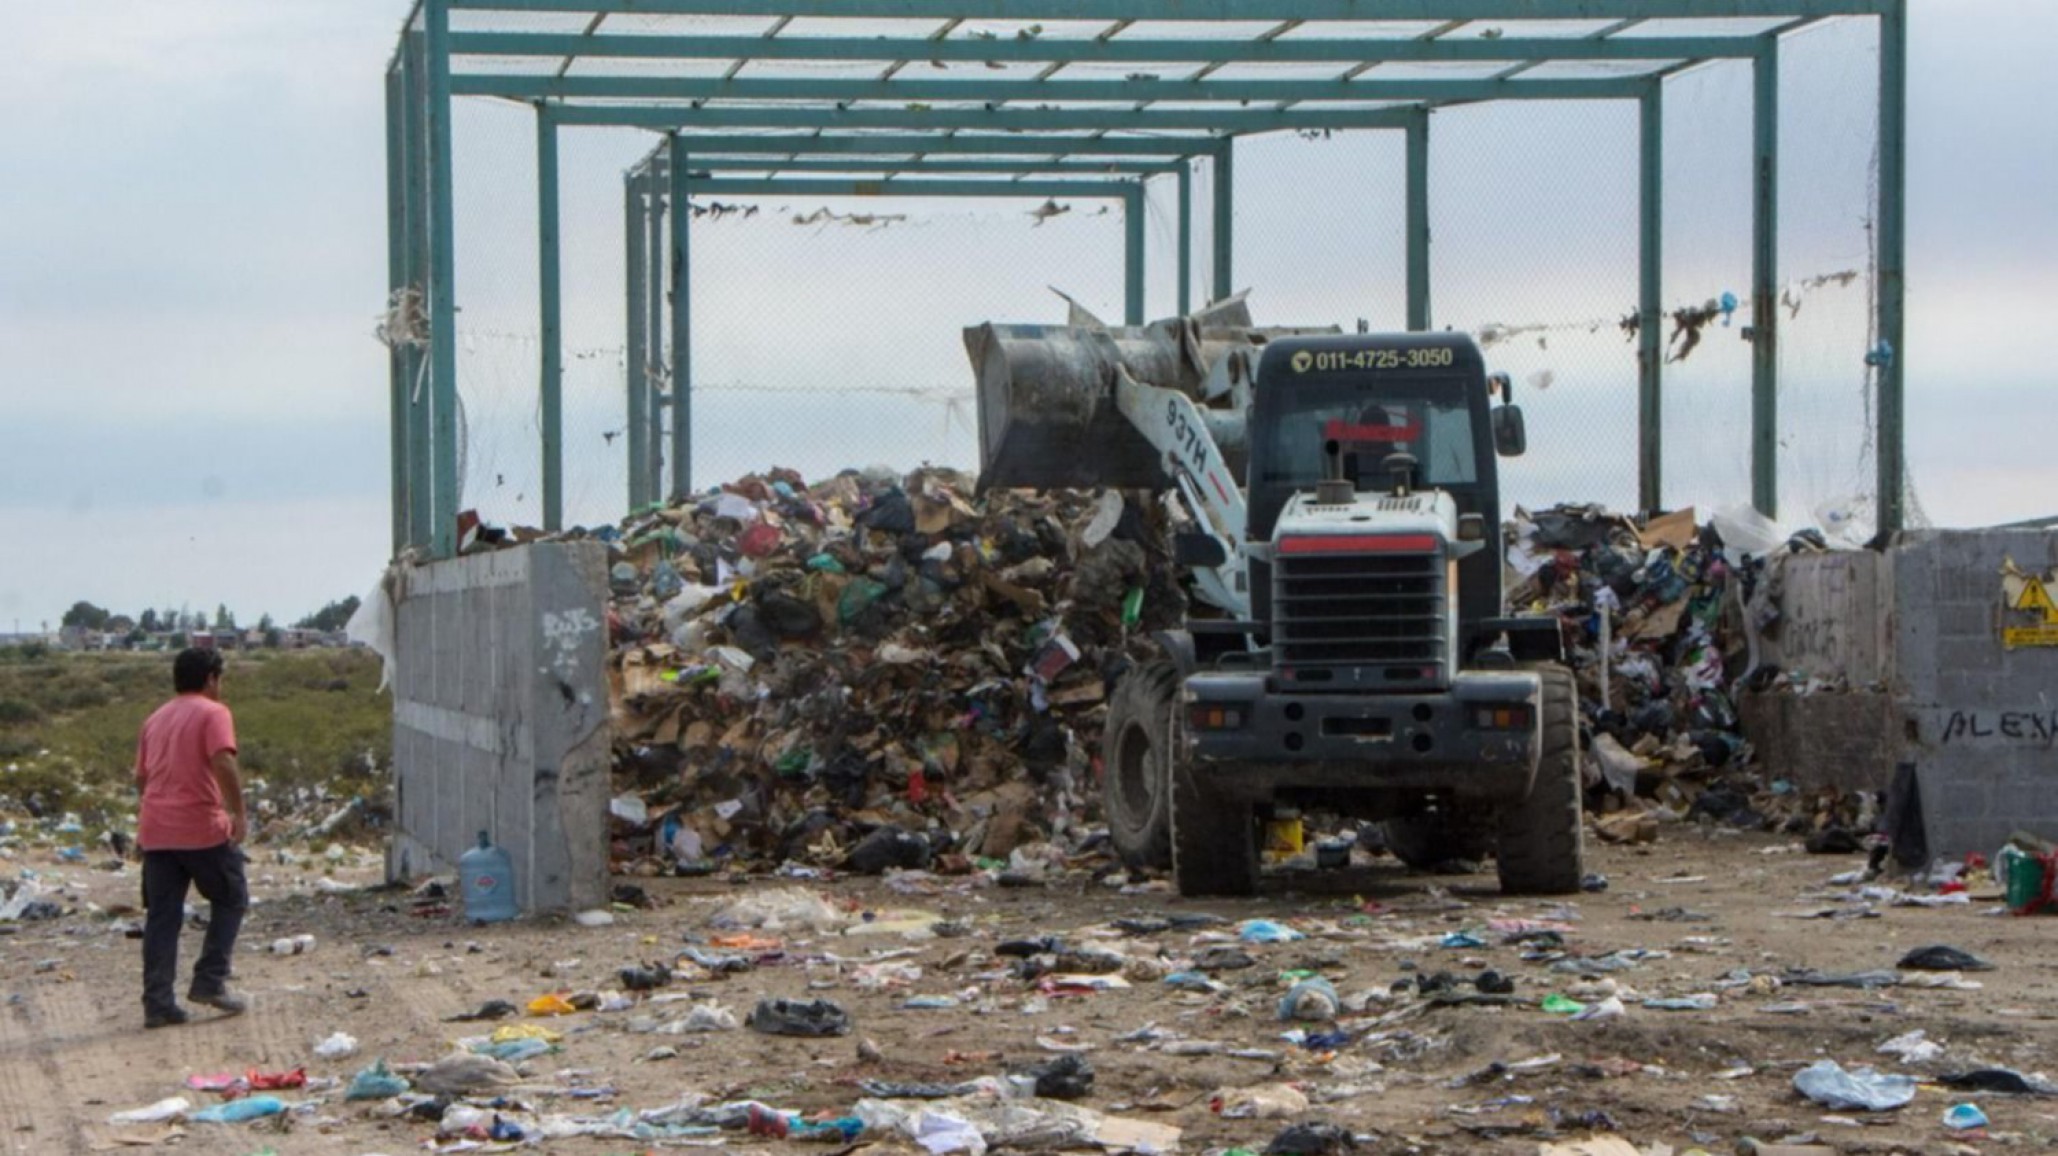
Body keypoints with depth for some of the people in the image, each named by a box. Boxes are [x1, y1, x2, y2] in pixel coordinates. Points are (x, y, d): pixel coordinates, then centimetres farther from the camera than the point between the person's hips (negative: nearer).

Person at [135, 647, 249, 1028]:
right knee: (231, 900, 12)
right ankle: (210, 981, 3)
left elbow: (141, 776, 21)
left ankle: (157, 1002, 0)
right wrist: (238, 813, -15)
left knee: (161, 916, 5)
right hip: (202, 828, -6)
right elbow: (223, 763, -19)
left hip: (155, 832, 6)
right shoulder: (213, 714, -4)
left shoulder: (155, 720, 17)